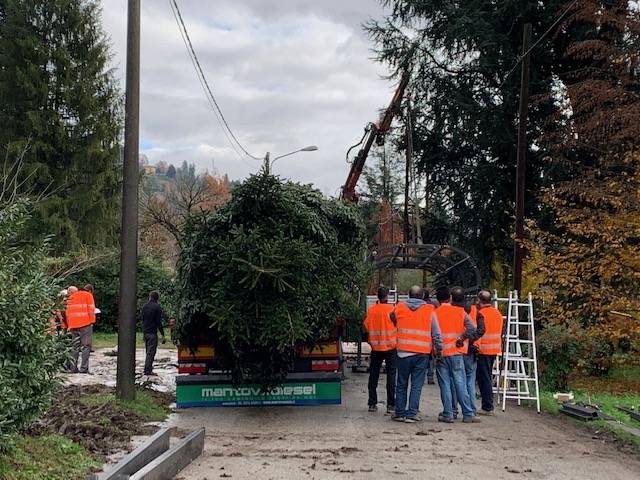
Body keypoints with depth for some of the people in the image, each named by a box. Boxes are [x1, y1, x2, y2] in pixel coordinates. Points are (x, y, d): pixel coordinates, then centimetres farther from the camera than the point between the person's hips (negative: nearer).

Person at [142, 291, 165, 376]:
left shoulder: (145, 306, 11)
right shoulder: (157, 307, -10)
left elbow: (142, 319, 17)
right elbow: (159, 322, -13)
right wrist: (162, 334, -10)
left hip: (145, 332, 7)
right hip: (152, 332, -7)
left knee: (148, 351, 18)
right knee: (151, 352, -5)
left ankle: (149, 367, 23)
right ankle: (148, 370, -9)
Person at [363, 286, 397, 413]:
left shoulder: (371, 310, -1)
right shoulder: (391, 309, -9)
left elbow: (366, 327, 2)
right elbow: (397, 325, -6)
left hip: (376, 347, 3)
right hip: (390, 346, -3)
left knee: (373, 375, 10)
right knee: (391, 375, 2)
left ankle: (372, 404, 11)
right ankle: (390, 405, -1)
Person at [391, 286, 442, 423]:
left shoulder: (399, 308, 4)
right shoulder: (429, 310, 1)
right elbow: (436, 333, 1)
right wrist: (439, 349, 9)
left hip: (403, 351, 1)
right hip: (422, 353, -1)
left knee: (401, 384, 12)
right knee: (417, 385, 4)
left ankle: (400, 413, 15)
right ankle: (411, 414, 1)